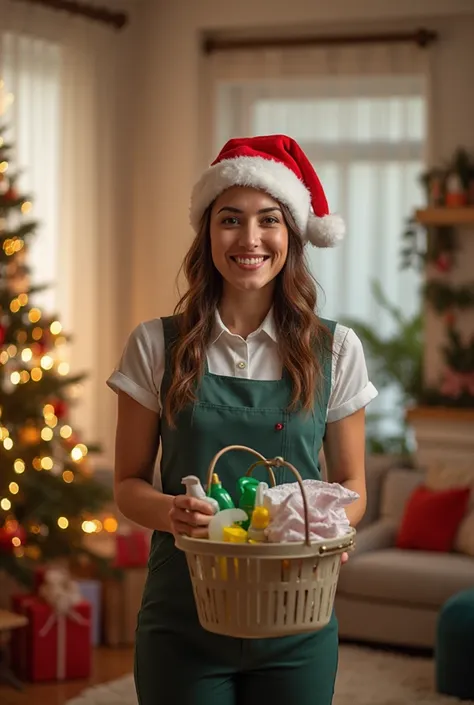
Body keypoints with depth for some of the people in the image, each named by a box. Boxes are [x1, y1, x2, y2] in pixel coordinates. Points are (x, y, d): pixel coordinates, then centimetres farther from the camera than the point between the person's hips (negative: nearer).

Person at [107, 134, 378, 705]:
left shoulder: (335, 351, 1)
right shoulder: (156, 346, -1)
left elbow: (350, 483, 8)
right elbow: (128, 482, 4)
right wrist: (170, 511, -18)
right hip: (182, 620, 0)